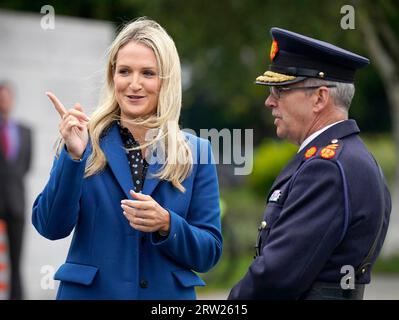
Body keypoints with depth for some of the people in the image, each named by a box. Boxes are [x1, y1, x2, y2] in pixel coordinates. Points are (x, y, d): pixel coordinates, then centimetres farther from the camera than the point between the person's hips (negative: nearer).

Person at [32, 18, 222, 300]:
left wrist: (166, 225, -19)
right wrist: (73, 156, -24)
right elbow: (51, 228, -13)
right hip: (89, 292, -1)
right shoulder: (87, 142, -4)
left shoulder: (196, 151, -2)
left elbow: (209, 254, -2)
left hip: (168, 296, 1)